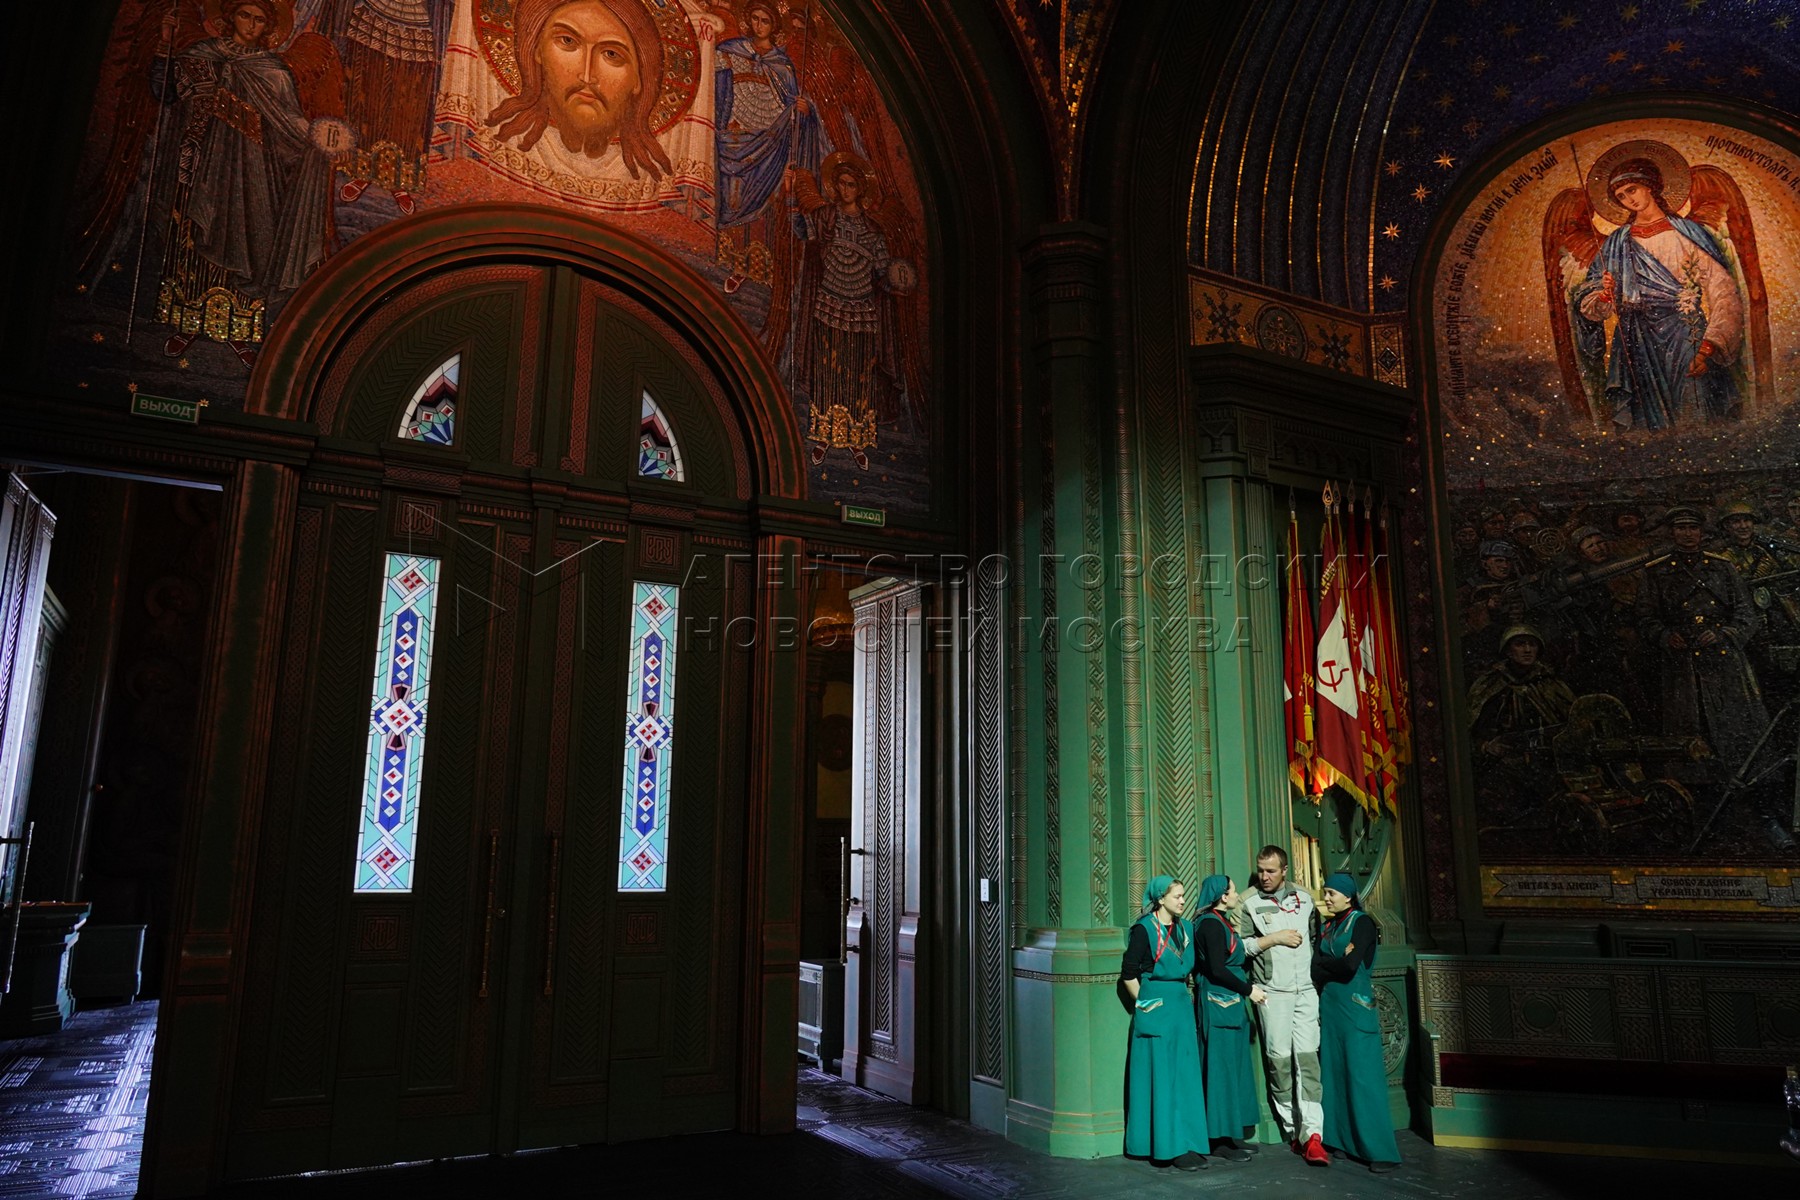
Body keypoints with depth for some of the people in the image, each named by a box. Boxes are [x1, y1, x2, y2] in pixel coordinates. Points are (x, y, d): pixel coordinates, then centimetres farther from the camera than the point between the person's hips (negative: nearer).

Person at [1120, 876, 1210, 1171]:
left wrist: (1180, 992, 11)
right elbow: (1128, 974, -9)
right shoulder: (1144, 929, -11)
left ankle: (1187, 1143, 16)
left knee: (1185, 1077, 8)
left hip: (1181, 1006, 7)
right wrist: (1144, 1003, -4)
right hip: (1155, 1011, -7)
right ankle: (1170, 1147, 4)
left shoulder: (1186, 928, 9)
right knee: (1161, 1077, -2)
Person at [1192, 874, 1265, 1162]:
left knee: (1234, 1069, 13)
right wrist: (1248, 990, -11)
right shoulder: (1211, 923, -17)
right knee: (1223, 1069, -3)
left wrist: (1249, 985, 9)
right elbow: (1217, 970, -21)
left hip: (1229, 1003, 10)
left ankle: (1232, 1135, 21)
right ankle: (1224, 1141, 4)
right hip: (1219, 1003, -10)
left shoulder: (1220, 922, 13)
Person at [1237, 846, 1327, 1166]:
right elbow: (1239, 946, -3)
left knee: (1307, 1057, -7)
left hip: (1305, 990, 1)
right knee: (1279, 1059, -1)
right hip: (1273, 992, -1)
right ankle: (1292, 1129, 11)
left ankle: (1311, 1133, -11)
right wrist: (1275, 938, -9)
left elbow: (1316, 934, 23)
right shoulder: (1250, 905, 5)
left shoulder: (1304, 899, 12)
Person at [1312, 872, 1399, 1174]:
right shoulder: (1326, 926, 12)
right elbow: (1315, 970, 6)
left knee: (1362, 1076, -6)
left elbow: (1350, 964, -18)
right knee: (1333, 1073, 9)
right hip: (1329, 1007, 7)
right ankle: (1338, 1138, 18)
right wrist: (1334, 966, -11)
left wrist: (1323, 962, -4)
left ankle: (1381, 1150, -2)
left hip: (1355, 1008, -7)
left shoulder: (1362, 922, -7)